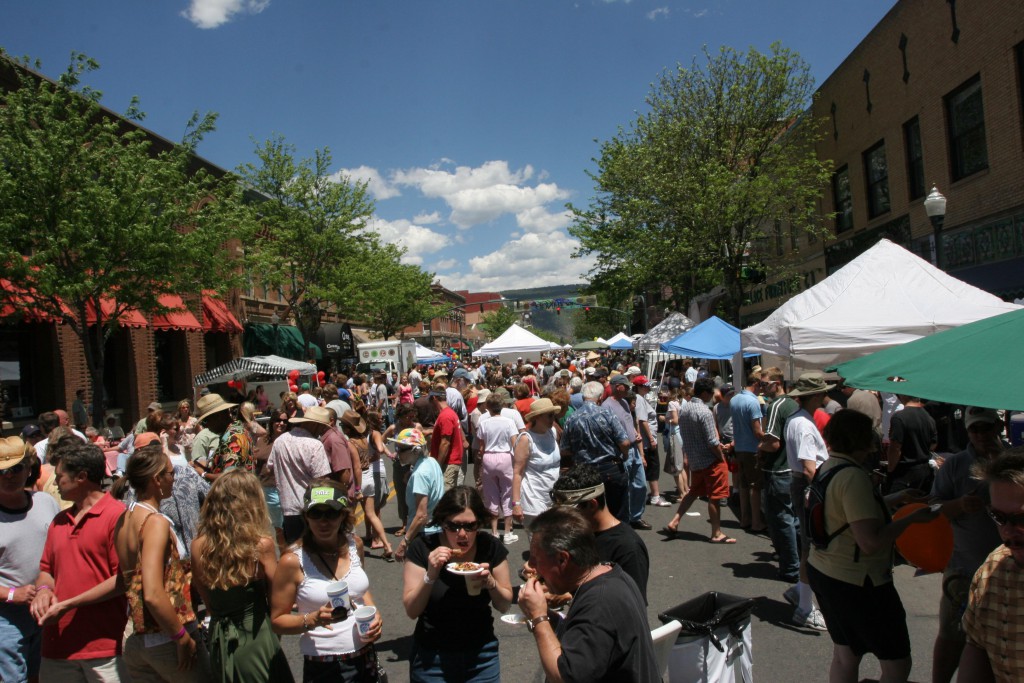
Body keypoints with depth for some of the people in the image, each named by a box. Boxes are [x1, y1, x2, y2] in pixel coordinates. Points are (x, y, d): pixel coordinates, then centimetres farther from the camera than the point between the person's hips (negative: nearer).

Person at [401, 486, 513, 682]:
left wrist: (491, 583, -22)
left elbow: (505, 605, -2)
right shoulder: (423, 547, -15)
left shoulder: (491, 547, -10)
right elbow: (411, 611, -13)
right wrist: (430, 576, -29)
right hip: (431, 657, -1)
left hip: (481, 654, 2)